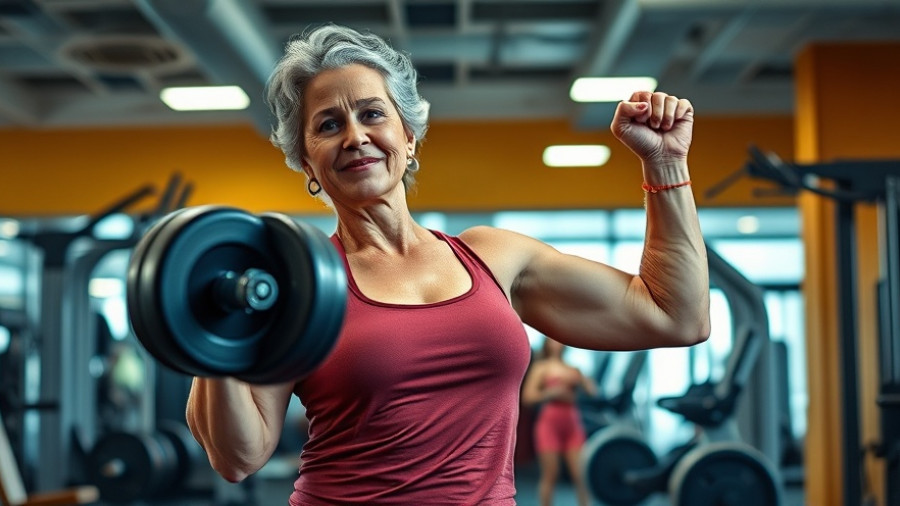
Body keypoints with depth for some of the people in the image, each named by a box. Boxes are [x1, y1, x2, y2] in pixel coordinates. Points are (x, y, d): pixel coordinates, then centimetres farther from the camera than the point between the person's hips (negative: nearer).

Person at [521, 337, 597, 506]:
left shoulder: (573, 370, 13)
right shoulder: (541, 367, 3)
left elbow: (593, 391, 6)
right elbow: (527, 397, -5)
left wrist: (581, 379, -11)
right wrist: (551, 393, -16)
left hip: (572, 425, 4)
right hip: (549, 424, -3)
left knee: (580, 474, -2)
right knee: (550, 475, -3)